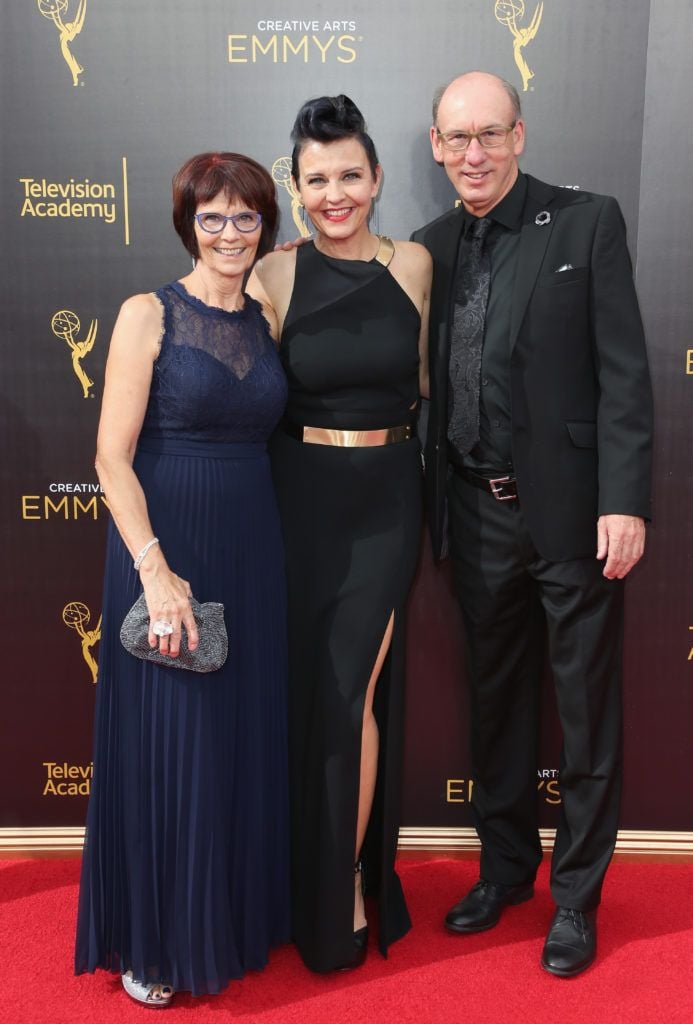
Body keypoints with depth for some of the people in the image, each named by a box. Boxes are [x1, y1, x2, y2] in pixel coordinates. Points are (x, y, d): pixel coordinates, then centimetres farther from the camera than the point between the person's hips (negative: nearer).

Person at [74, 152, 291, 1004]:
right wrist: (154, 570, -19)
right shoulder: (148, 315, -6)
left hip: (251, 549, 5)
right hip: (165, 546, -5)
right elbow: (112, 455, -13)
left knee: (246, 737, 14)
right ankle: (152, 941, 26)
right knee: (165, 743, 4)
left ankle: (234, 917, 35)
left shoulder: (266, 321, 9)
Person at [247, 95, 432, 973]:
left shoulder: (413, 264, 1)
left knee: (351, 693, 0)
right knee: (309, 691, 8)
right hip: (301, 499, 0)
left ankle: (349, 881, 22)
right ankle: (319, 882, 31)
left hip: (386, 501, 0)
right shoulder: (273, 278, -4)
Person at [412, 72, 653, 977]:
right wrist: (433, 512, 3)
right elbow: (426, 384, 8)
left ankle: (576, 897, 26)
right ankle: (506, 865, 37)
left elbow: (624, 372, -9)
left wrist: (625, 502, -16)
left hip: (569, 509, -4)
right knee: (495, 700, 17)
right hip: (478, 512, 4)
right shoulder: (433, 246, 8)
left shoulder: (587, 223, -4)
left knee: (586, 713, 7)